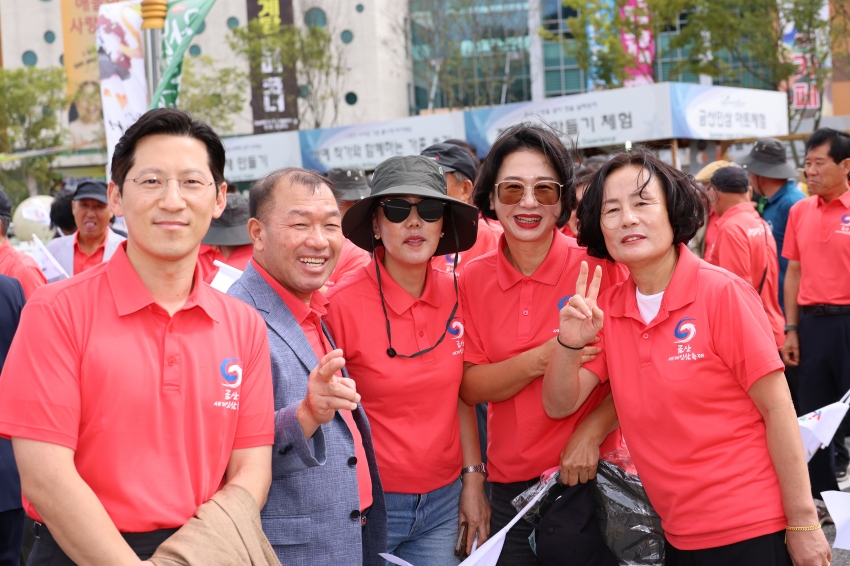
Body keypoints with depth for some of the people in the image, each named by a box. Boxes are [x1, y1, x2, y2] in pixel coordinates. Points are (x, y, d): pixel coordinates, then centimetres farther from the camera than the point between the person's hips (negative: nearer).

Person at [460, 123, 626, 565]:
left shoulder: (597, 266, -9)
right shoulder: (473, 279, 0)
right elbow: (470, 388, -3)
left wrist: (591, 433, -19)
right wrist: (541, 359, -19)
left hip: (590, 477, -3)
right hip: (510, 485, 3)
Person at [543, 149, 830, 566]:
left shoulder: (722, 293, -13)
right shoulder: (606, 307, 2)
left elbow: (777, 408, -12)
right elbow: (559, 405, 1)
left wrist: (803, 523, -12)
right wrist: (570, 344, -19)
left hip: (752, 531, -5)